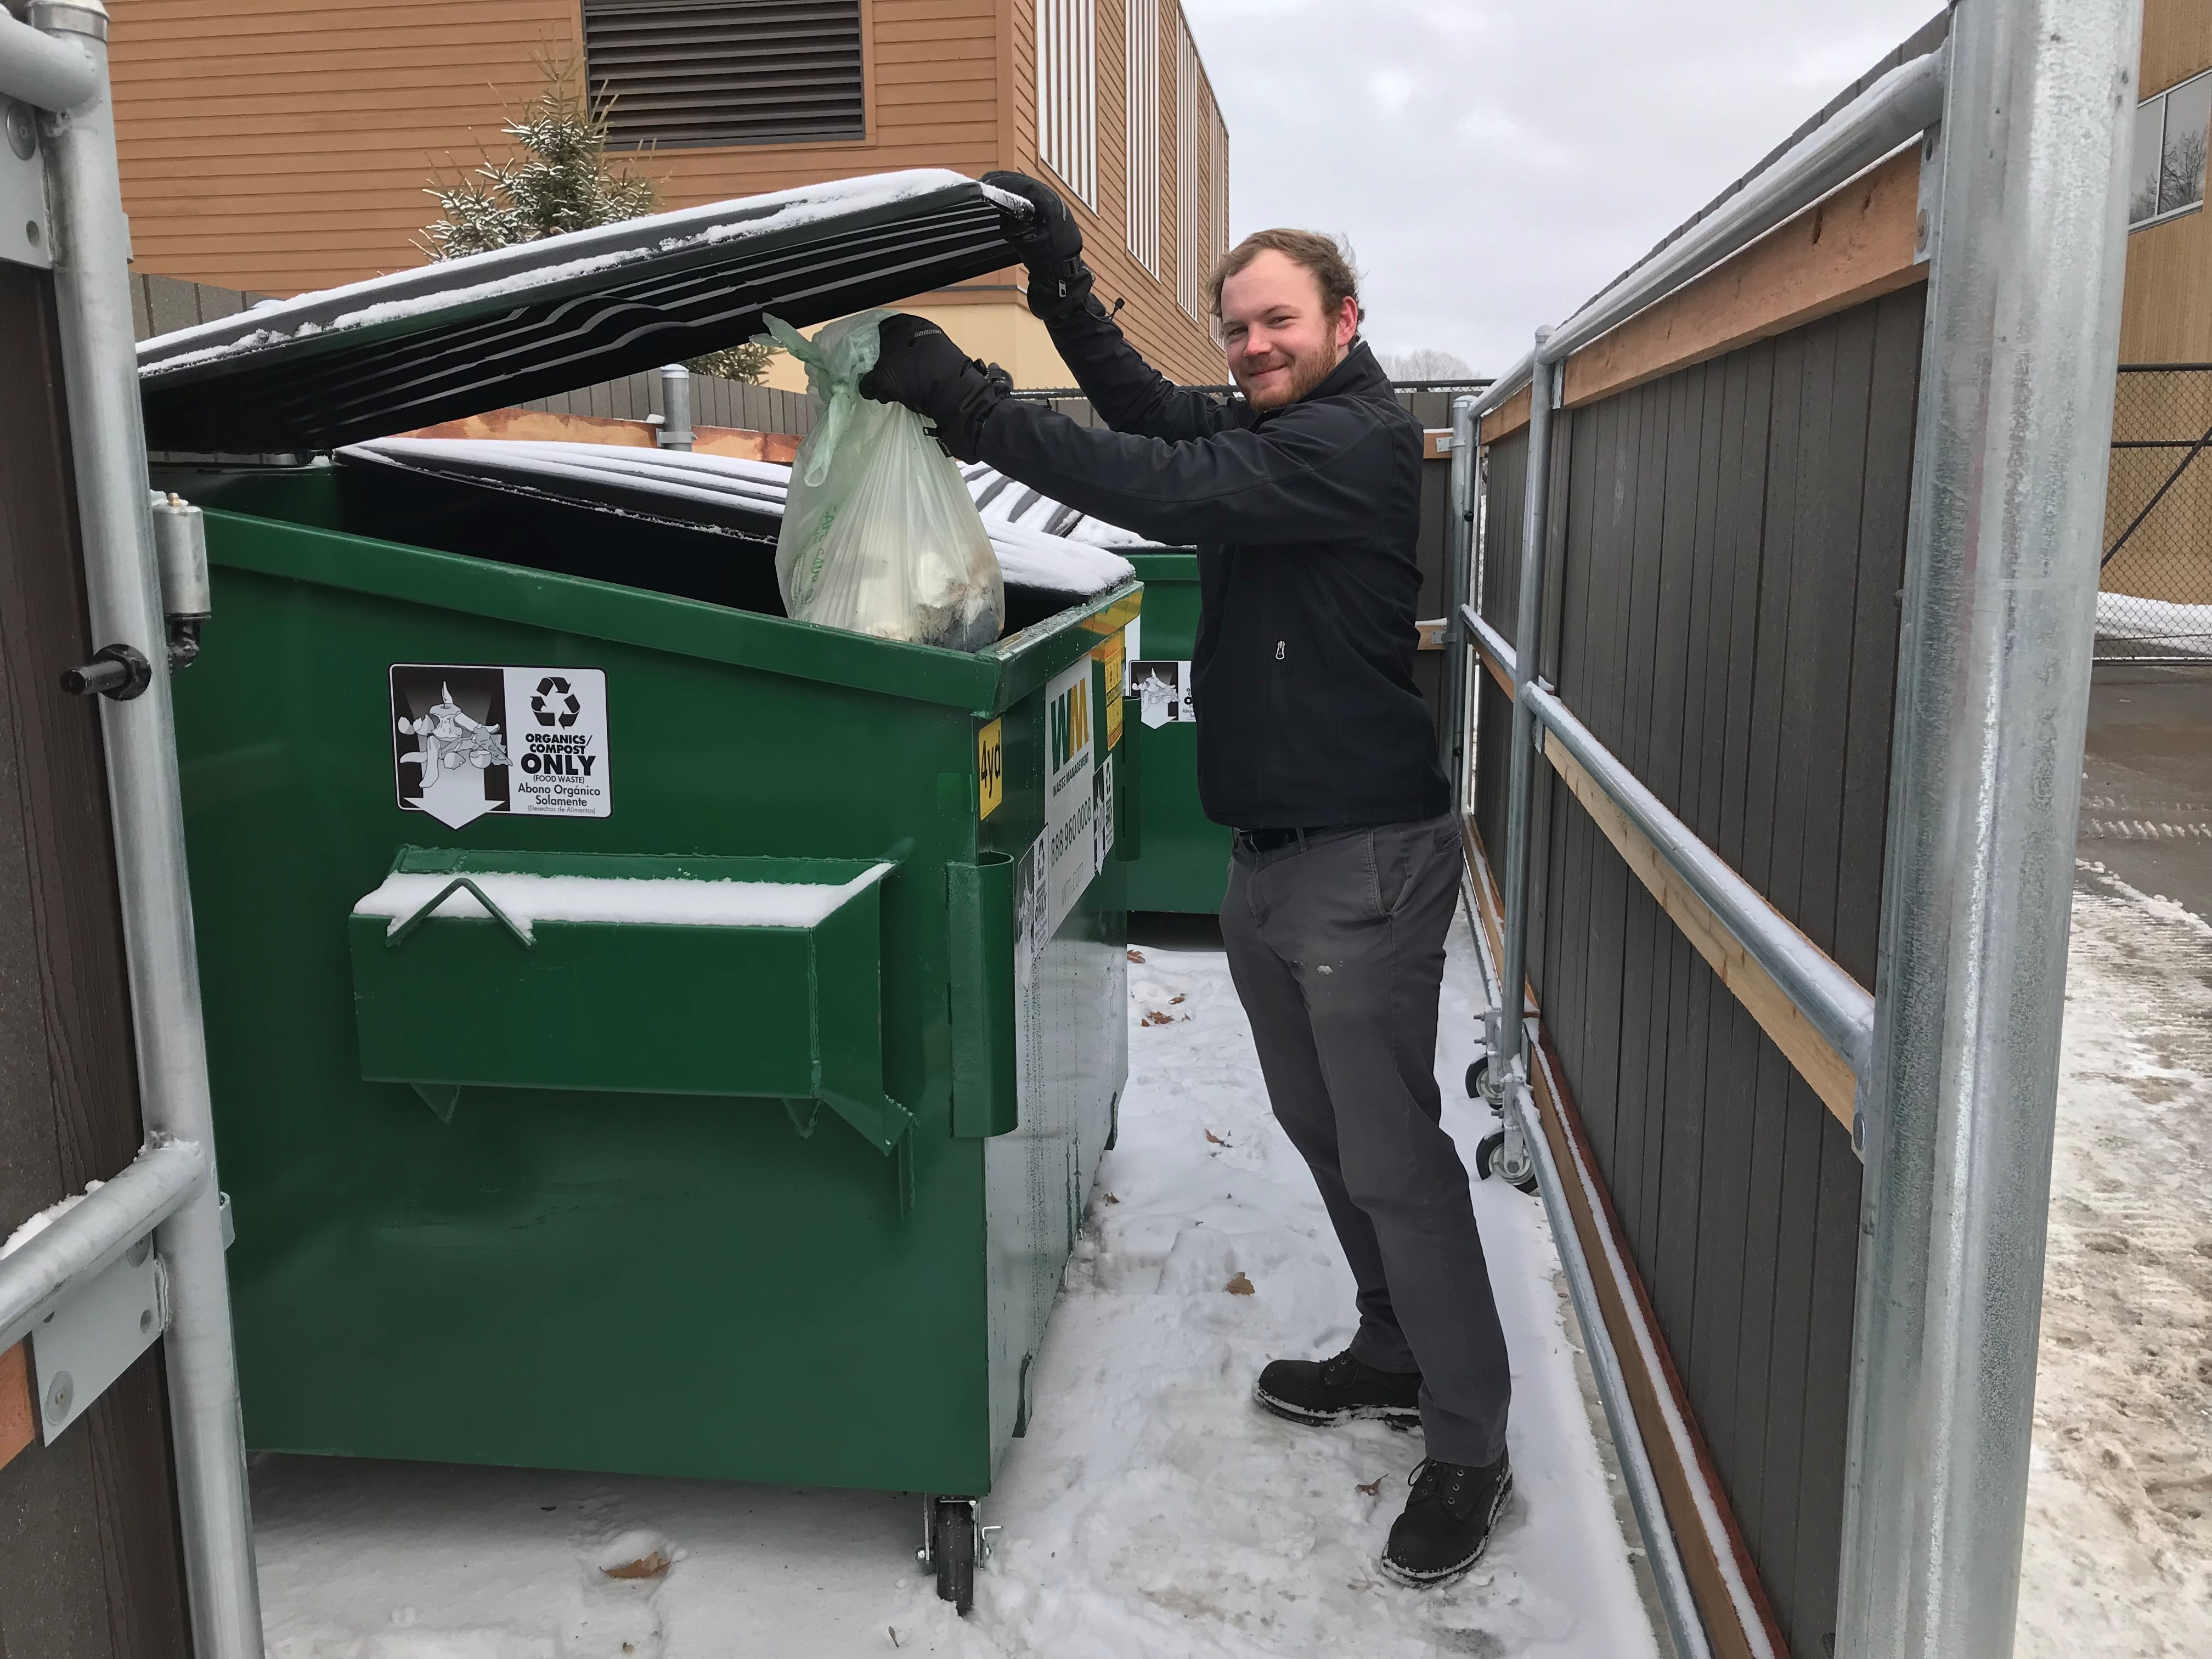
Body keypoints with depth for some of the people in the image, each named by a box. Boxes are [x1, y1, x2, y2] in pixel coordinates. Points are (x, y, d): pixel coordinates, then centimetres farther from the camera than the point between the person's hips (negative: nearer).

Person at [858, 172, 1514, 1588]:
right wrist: (1060, 274, 2)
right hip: (1270, 850, 10)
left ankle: (1471, 1446, 10)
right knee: (1321, 1127, 19)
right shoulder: (1257, 426, 14)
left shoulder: (1357, 438, -16)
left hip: (1365, 854, -10)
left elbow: (1169, 490, -27)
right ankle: (1396, 1358, 36)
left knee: (1393, 1154, -4)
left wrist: (966, 401, -28)